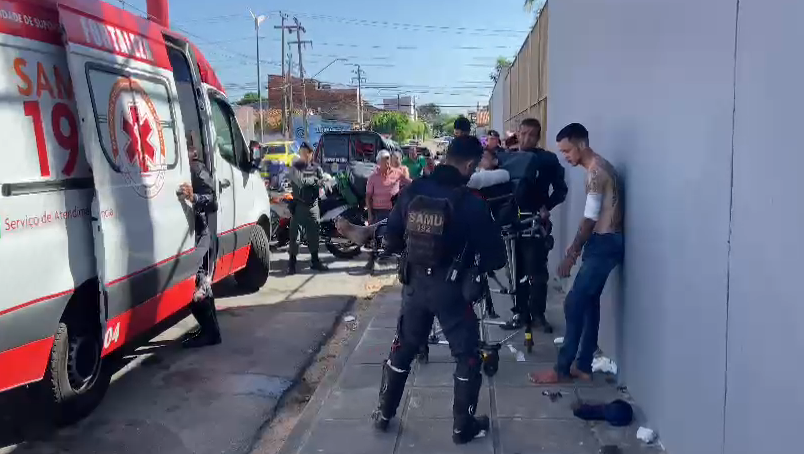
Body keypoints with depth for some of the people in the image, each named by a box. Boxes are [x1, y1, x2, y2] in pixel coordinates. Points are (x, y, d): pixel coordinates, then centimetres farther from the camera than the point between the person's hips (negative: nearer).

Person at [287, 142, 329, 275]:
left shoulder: (316, 167, 11)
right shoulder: (295, 167, -2)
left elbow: (322, 182, -2)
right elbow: (301, 181, -18)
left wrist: (308, 181, -13)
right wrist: (315, 180, -7)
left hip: (313, 205, 4)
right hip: (298, 205, -4)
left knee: (313, 234, 10)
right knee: (294, 234, -3)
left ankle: (315, 261, 21)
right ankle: (292, 263, 2)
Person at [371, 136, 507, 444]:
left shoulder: (412, 192, -5)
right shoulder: (471, 202, -16)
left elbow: (391, 241, 4)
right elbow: (496, 256, -11)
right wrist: (478, 267, 9)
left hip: (414, 283, 5)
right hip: (450, 288, -4)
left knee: (403, 349, 21)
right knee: (467, 356, 13)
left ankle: (383, 414, 33)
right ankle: (463, 426, 23)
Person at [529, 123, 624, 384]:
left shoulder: (596, 170, -16)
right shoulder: (597, 168, 16)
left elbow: (590, 219, -18)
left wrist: (571, 255, -14)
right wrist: (576, 248, 18)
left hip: (605, 244, -10)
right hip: (604, 242, 10)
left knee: (574, 304, -8)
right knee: (589, 302, 12)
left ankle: (562, 369, -1)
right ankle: (583, 366, 19)